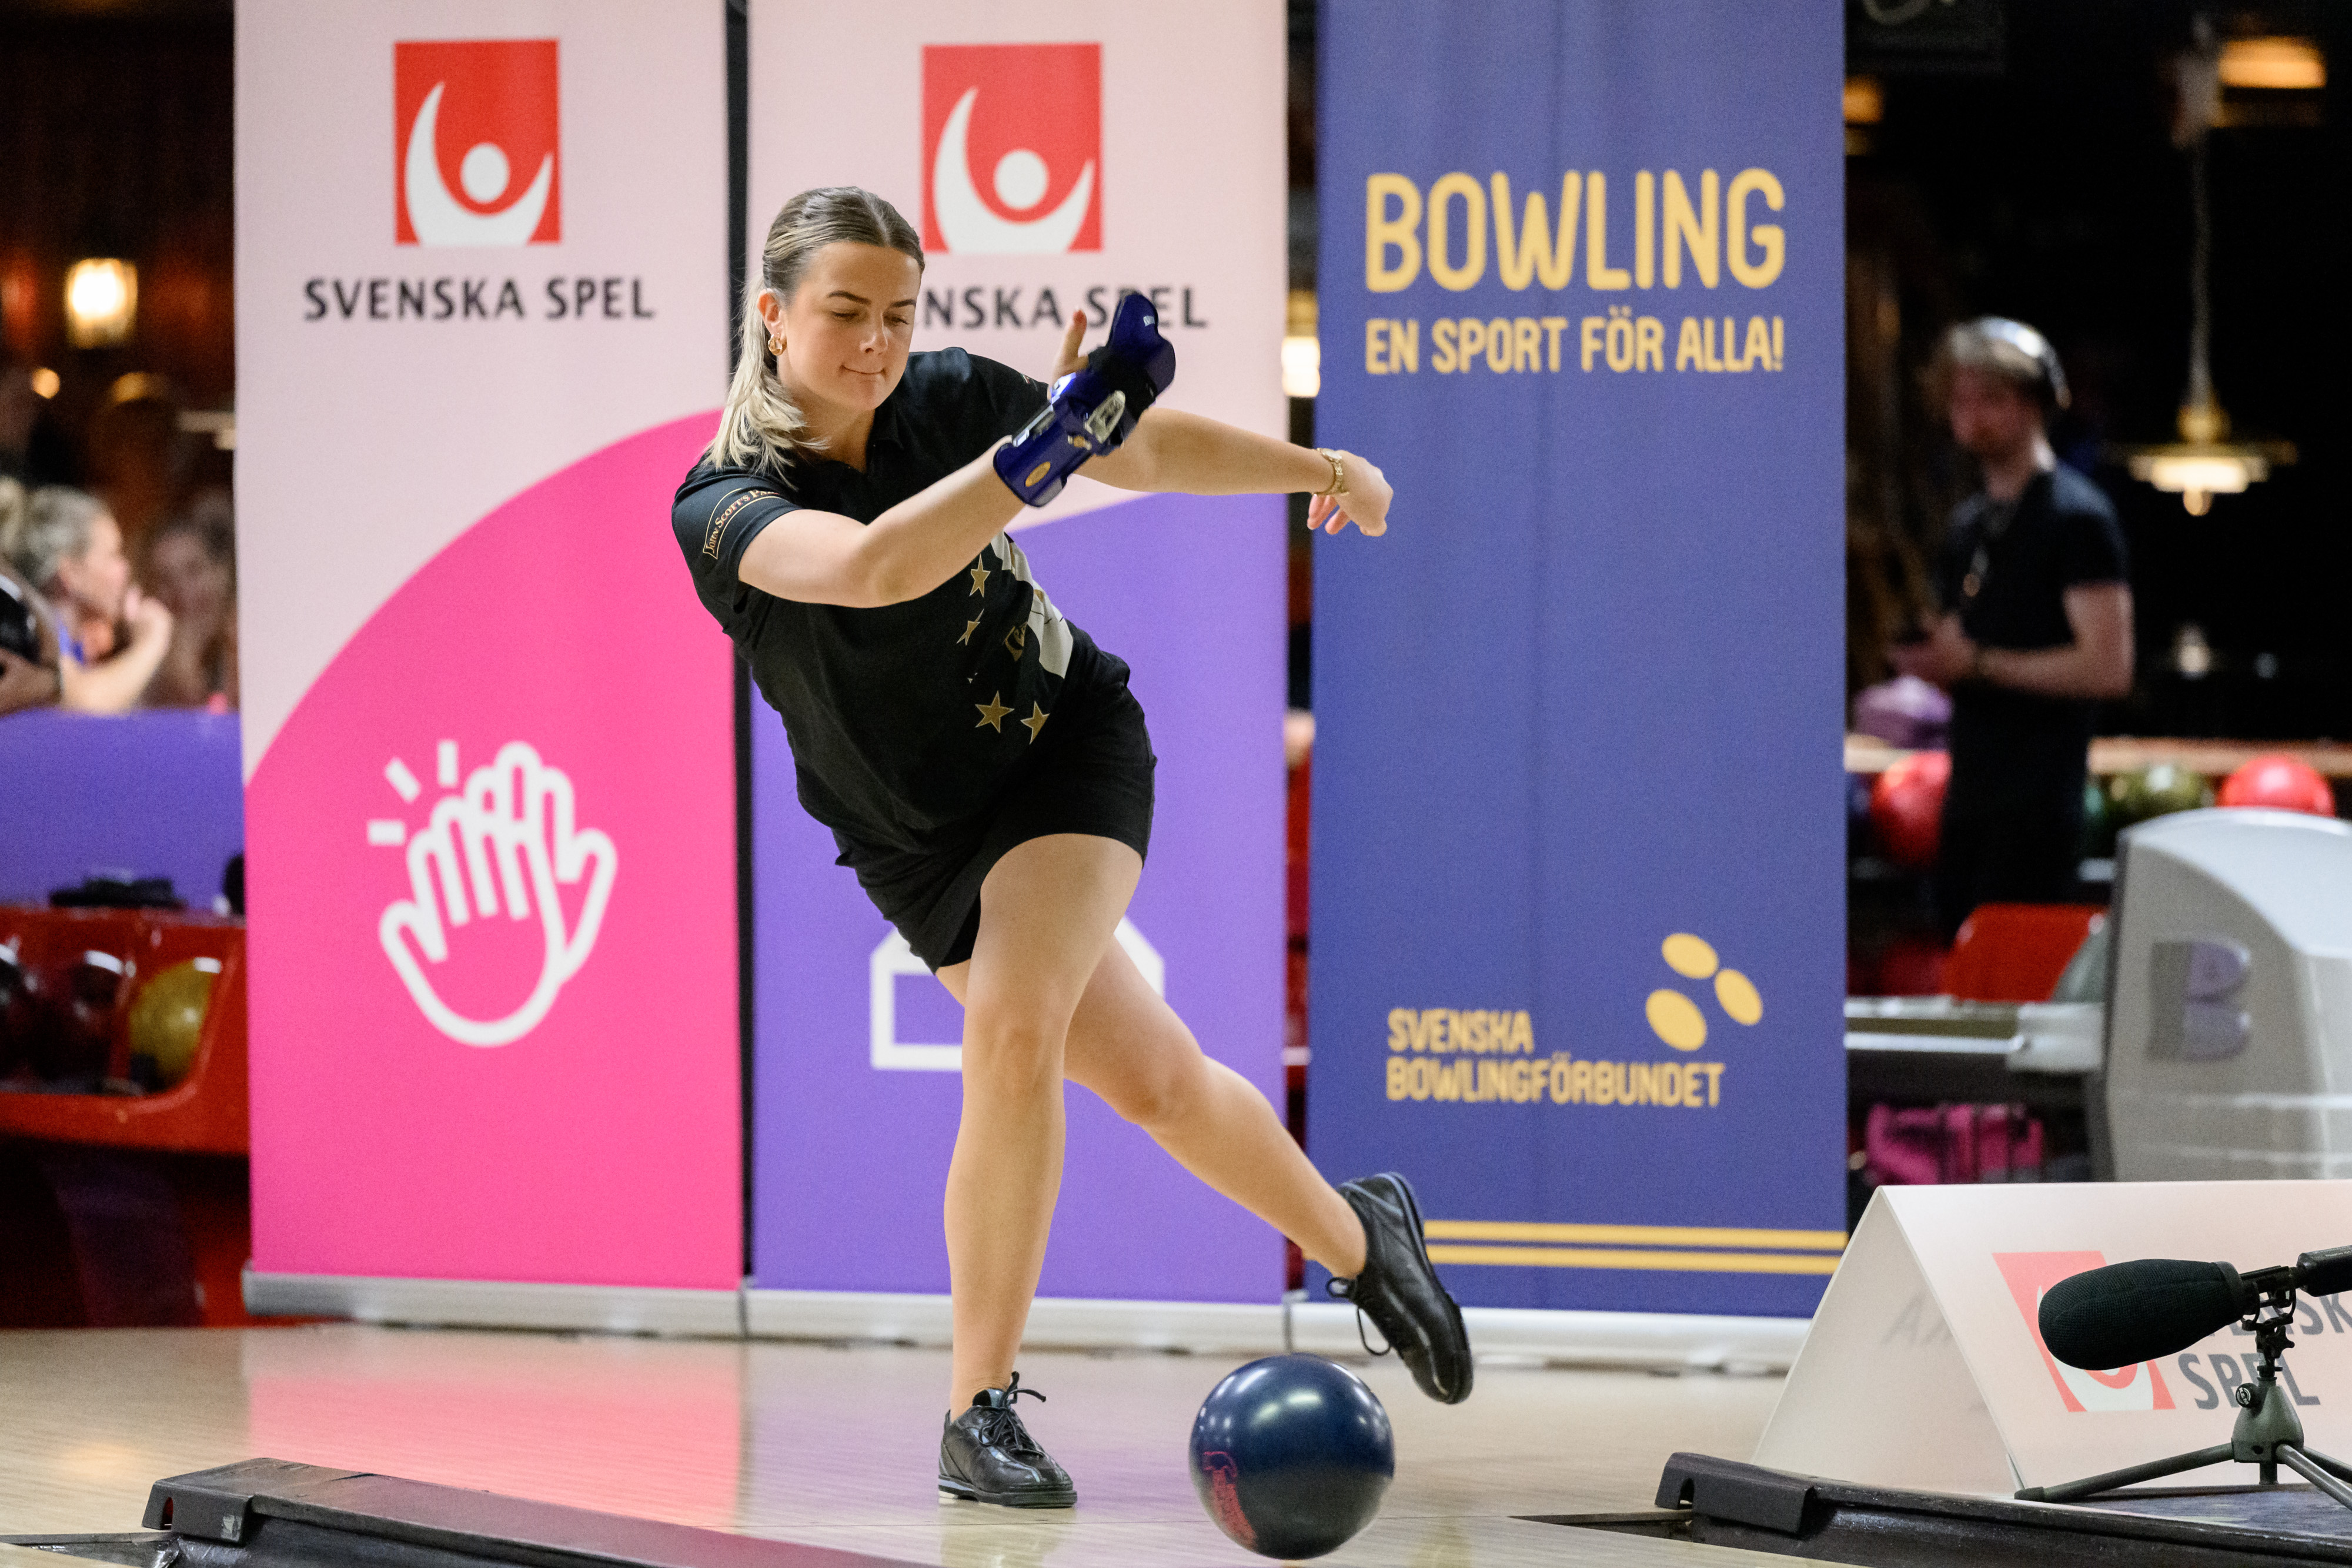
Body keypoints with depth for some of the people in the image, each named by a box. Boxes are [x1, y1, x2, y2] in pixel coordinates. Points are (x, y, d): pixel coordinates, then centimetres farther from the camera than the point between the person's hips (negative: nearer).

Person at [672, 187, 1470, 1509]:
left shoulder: (949, 399, -15)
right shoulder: (722, 506, -25)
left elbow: (1149, 446, 2)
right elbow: (874, 566, -46)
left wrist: (1319, 468, 9)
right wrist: (1049, 440, -53)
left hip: (1068, 744, 0)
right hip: (917, 836, 0)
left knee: (1013, 1026, -24)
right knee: (1154, 1079, 8)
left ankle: (981, 1408, -15)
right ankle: (1355, 1236, 37)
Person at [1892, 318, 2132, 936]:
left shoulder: (2075, 518, -8)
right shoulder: (1969, 523, 18)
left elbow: (2107, 667, -15)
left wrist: (1979, 663, -16)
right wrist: (1932, 659, 3)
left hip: (2037, 808, -8)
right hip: (1971, 796, 8)